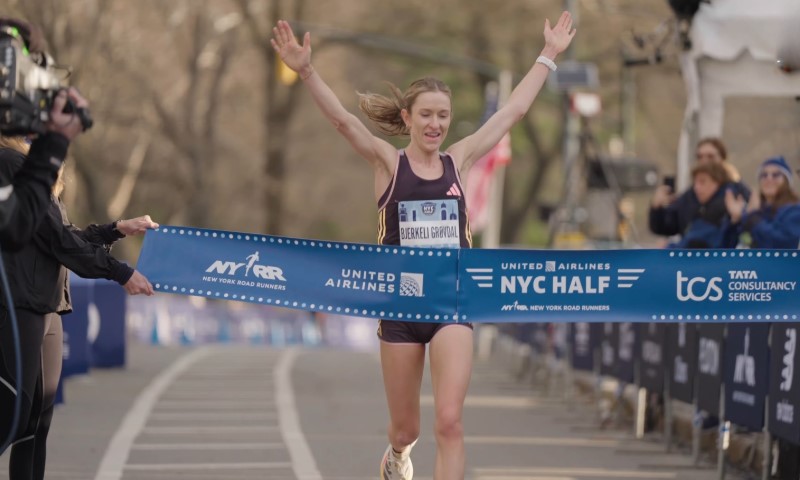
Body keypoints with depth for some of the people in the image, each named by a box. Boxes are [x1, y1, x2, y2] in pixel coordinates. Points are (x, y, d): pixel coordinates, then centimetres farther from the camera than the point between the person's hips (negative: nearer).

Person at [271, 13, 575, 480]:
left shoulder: (458, 160, 5)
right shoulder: (388, 163, -1)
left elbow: (513, 111, 10)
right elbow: (343, 119, -15)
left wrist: (549, 55, 12)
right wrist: (306, 71, -29)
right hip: (401, 305, -1)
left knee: (450, 423, -15)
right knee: (407, 428, 13)